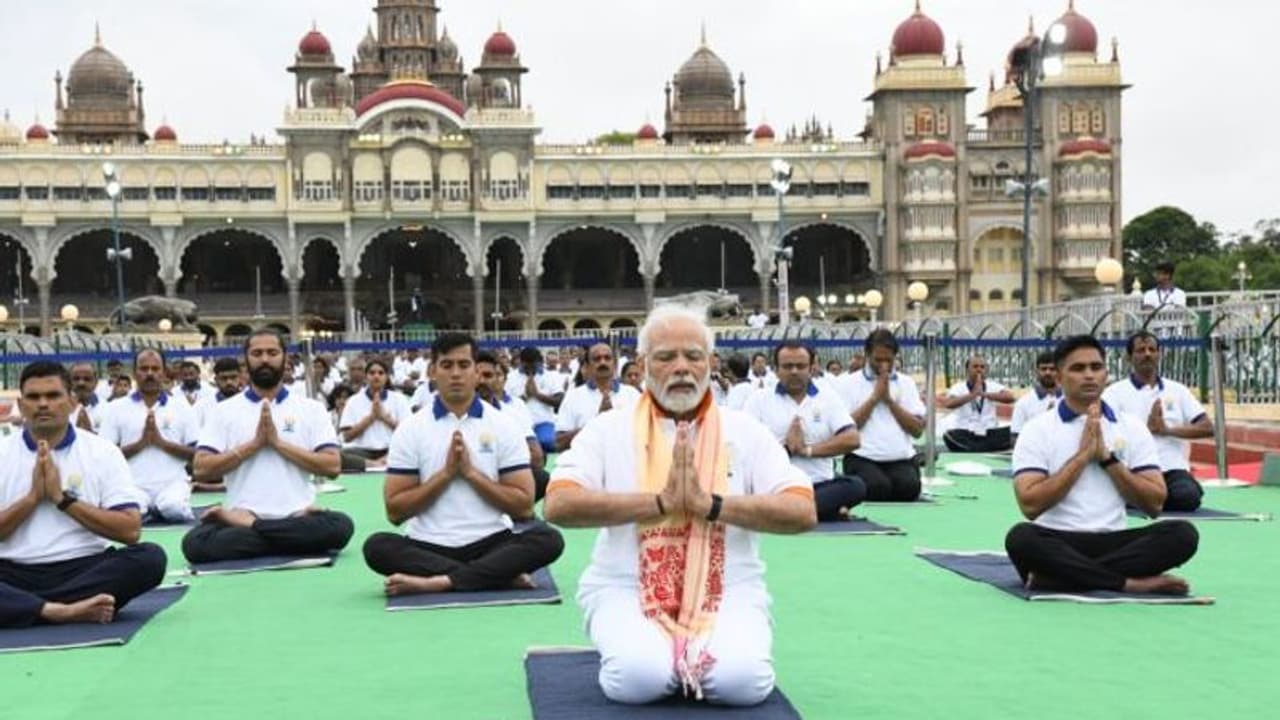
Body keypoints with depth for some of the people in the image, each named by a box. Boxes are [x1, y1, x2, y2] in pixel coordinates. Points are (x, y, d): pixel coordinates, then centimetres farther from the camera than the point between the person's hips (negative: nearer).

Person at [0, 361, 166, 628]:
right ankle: (64, 610, -35)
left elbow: (130, 531, -4)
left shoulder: (103, 452, 4)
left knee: (150, 558, -29)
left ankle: (25, 605, -28)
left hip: (85, 569, 1)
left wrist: (62, 498, -8)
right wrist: (32, 497, -9)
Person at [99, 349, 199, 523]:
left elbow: (198, 453, 5)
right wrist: (140, 443, -10)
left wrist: (162, 442, -9)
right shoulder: (117, 408, 8)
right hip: (133, 486, 0)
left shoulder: (181, 406, 9)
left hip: (172, 483, 0)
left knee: (174, 508, -33)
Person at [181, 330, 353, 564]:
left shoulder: (311, 409, 8)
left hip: (296, 515, 1)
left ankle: (246, 526, -17)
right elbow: (202, 468, 0)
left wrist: (278, 442, -8)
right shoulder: (224, 411, 9)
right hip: (241, 514, 0)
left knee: (340, 525, -32)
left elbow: (332, 466, -2)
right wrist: (255, 443, -8)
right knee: (195, 542, -30)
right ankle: (290, 541, -18)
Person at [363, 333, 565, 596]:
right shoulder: (410, 429, 3)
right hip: (430, 546, 0)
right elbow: (395, 510, -1)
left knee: (548, 539, -28)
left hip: (491, 543, 0)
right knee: (377, 547, -30)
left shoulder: (504, 426, 2)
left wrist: (471, 472, -10)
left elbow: (523, 504, -2)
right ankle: (501, 575, -29)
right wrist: (446, 473, -11)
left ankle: (441, 581, -33)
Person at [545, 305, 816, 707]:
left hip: (728, 592, 1)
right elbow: (558, 506, -11)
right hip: (626, 590, -1)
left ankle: (691, 658, 8)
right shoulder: (609, 430, 3)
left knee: (741, 680, -26)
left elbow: (803, 513, -4)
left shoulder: (746, 431, 6)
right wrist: (661, 502, -18)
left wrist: (710, 504, -17)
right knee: (638, 677, -30)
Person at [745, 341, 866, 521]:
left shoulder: (828, 398, 13)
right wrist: (785, 448, -8)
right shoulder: (759, 400, 9)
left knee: (856, 486, -28)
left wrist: (807, 450, -6)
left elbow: (852, 439, 0)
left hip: (819, 485, 1)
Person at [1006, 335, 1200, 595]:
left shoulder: (1132, 427, 8)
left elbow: (1154, 503, 2)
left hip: (1113, 542, 3)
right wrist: (1082, 455, -12)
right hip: (1058, 544, -3)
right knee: (1021, 538, -35)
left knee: (1182, 533, -23)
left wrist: (1106, 457, -7)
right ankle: (1132, 583, -27)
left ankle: (1064, 575, -27)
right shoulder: (1037, 429, -1)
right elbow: (1030, 505, -12)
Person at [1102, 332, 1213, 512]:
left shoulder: (1178, 390, 15)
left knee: (1188, 497, -30)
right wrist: (1147, 428, -14)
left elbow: (1207, 428, 7)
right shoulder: (1115, 392, 4)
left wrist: (1167, 430, -6)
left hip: (1173, 470, 2)